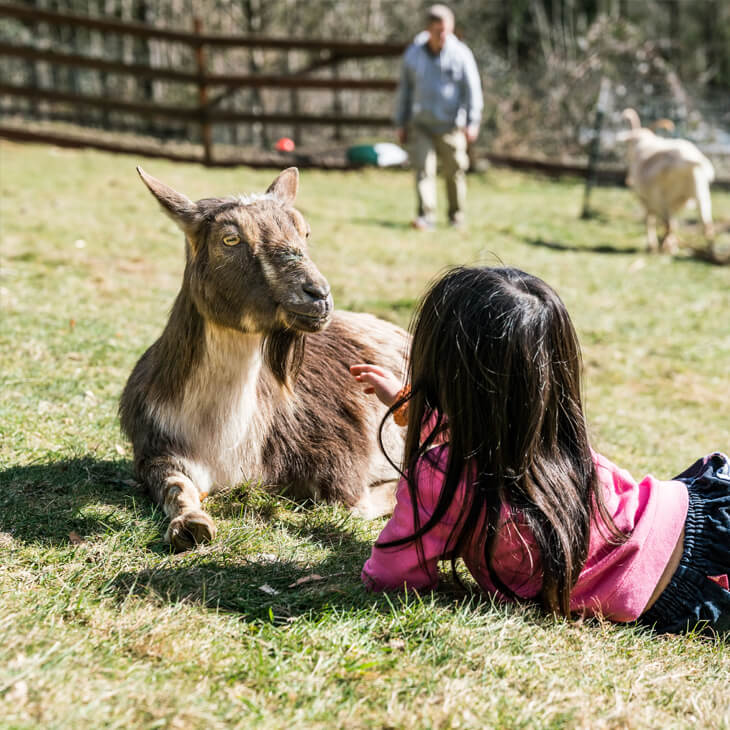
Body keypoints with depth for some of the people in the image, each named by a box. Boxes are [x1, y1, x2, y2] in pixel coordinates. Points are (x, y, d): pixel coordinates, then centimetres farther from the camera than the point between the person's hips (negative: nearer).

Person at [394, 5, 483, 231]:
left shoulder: (461, 54, -5)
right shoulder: (412, 54, 2)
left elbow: (473, 89, -4)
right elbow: (404, 90, 11)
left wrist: (473, 122, -11)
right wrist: (401, 123, 11)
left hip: (450, 126, -1)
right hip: (421, 125, 2)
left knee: (454, 171, 5)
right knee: (423, 170, -10)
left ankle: (456, 216, 22)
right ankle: (426, 216, -13)